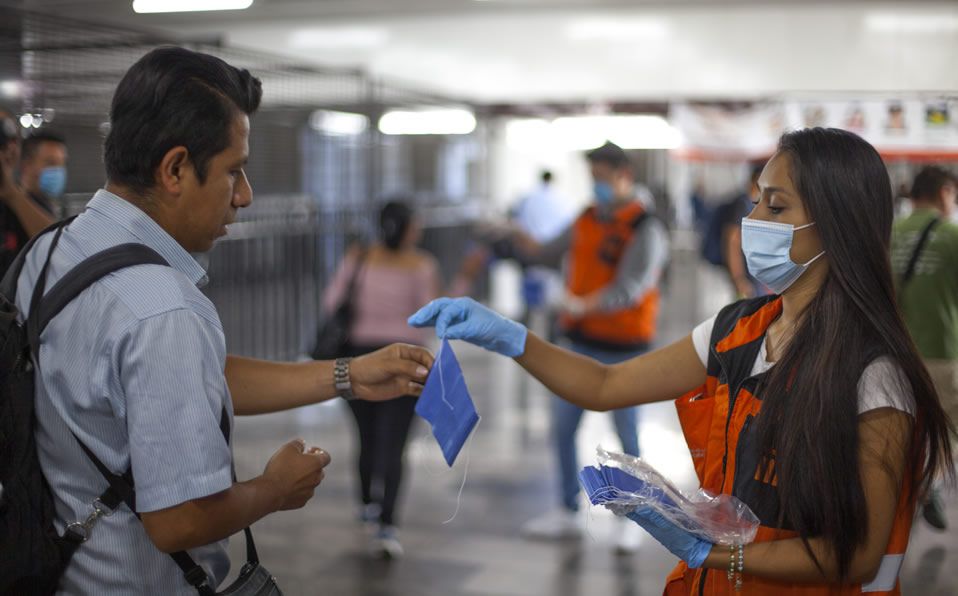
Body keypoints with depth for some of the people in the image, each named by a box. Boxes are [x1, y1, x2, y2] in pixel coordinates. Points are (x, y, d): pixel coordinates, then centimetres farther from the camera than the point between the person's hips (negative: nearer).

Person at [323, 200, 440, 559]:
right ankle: (386, 527, -17)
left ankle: (368, 503, 42)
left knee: (368, 437, 21)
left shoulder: (357, 259, 1)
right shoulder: (422, 265, -5)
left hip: (360, 357, 3)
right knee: (392, 446, -5)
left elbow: (331, 304, -3)